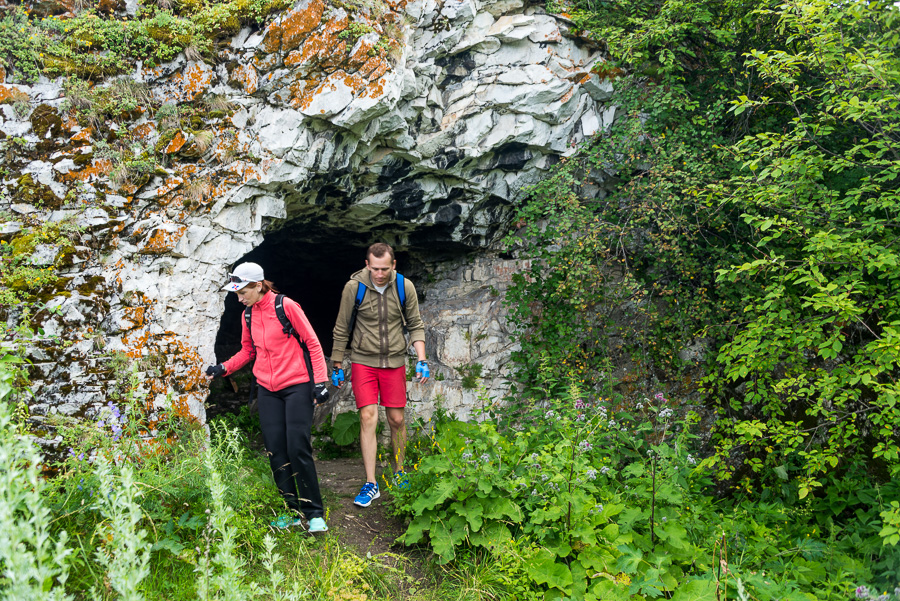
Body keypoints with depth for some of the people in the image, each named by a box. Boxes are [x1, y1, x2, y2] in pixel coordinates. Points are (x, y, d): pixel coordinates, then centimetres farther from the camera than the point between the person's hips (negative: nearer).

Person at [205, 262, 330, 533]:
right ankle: (294, 511, 15)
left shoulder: (286, 306, -9)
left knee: (298, 449, -8)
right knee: (276, 452, 3)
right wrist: (223, 368, 5)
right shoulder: (248, 315, 9)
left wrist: (320, 380, -11)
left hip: (297, 387, -6)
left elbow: (312, 343, -6)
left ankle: (314, 513, 4)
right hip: (267, 391, 6)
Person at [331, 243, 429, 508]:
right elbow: (342, 329, 0)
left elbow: (416, 325, 5)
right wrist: (337, 366, 4)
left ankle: (399, 473, 27)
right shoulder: (354, 287, -10)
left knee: (397, 420, 6)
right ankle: (371, 484, -1)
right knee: (368, 418, -8)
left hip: (394, 362, 2)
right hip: (363, 361, -1)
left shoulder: (405, 287, -6)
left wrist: (422, 360, -5)